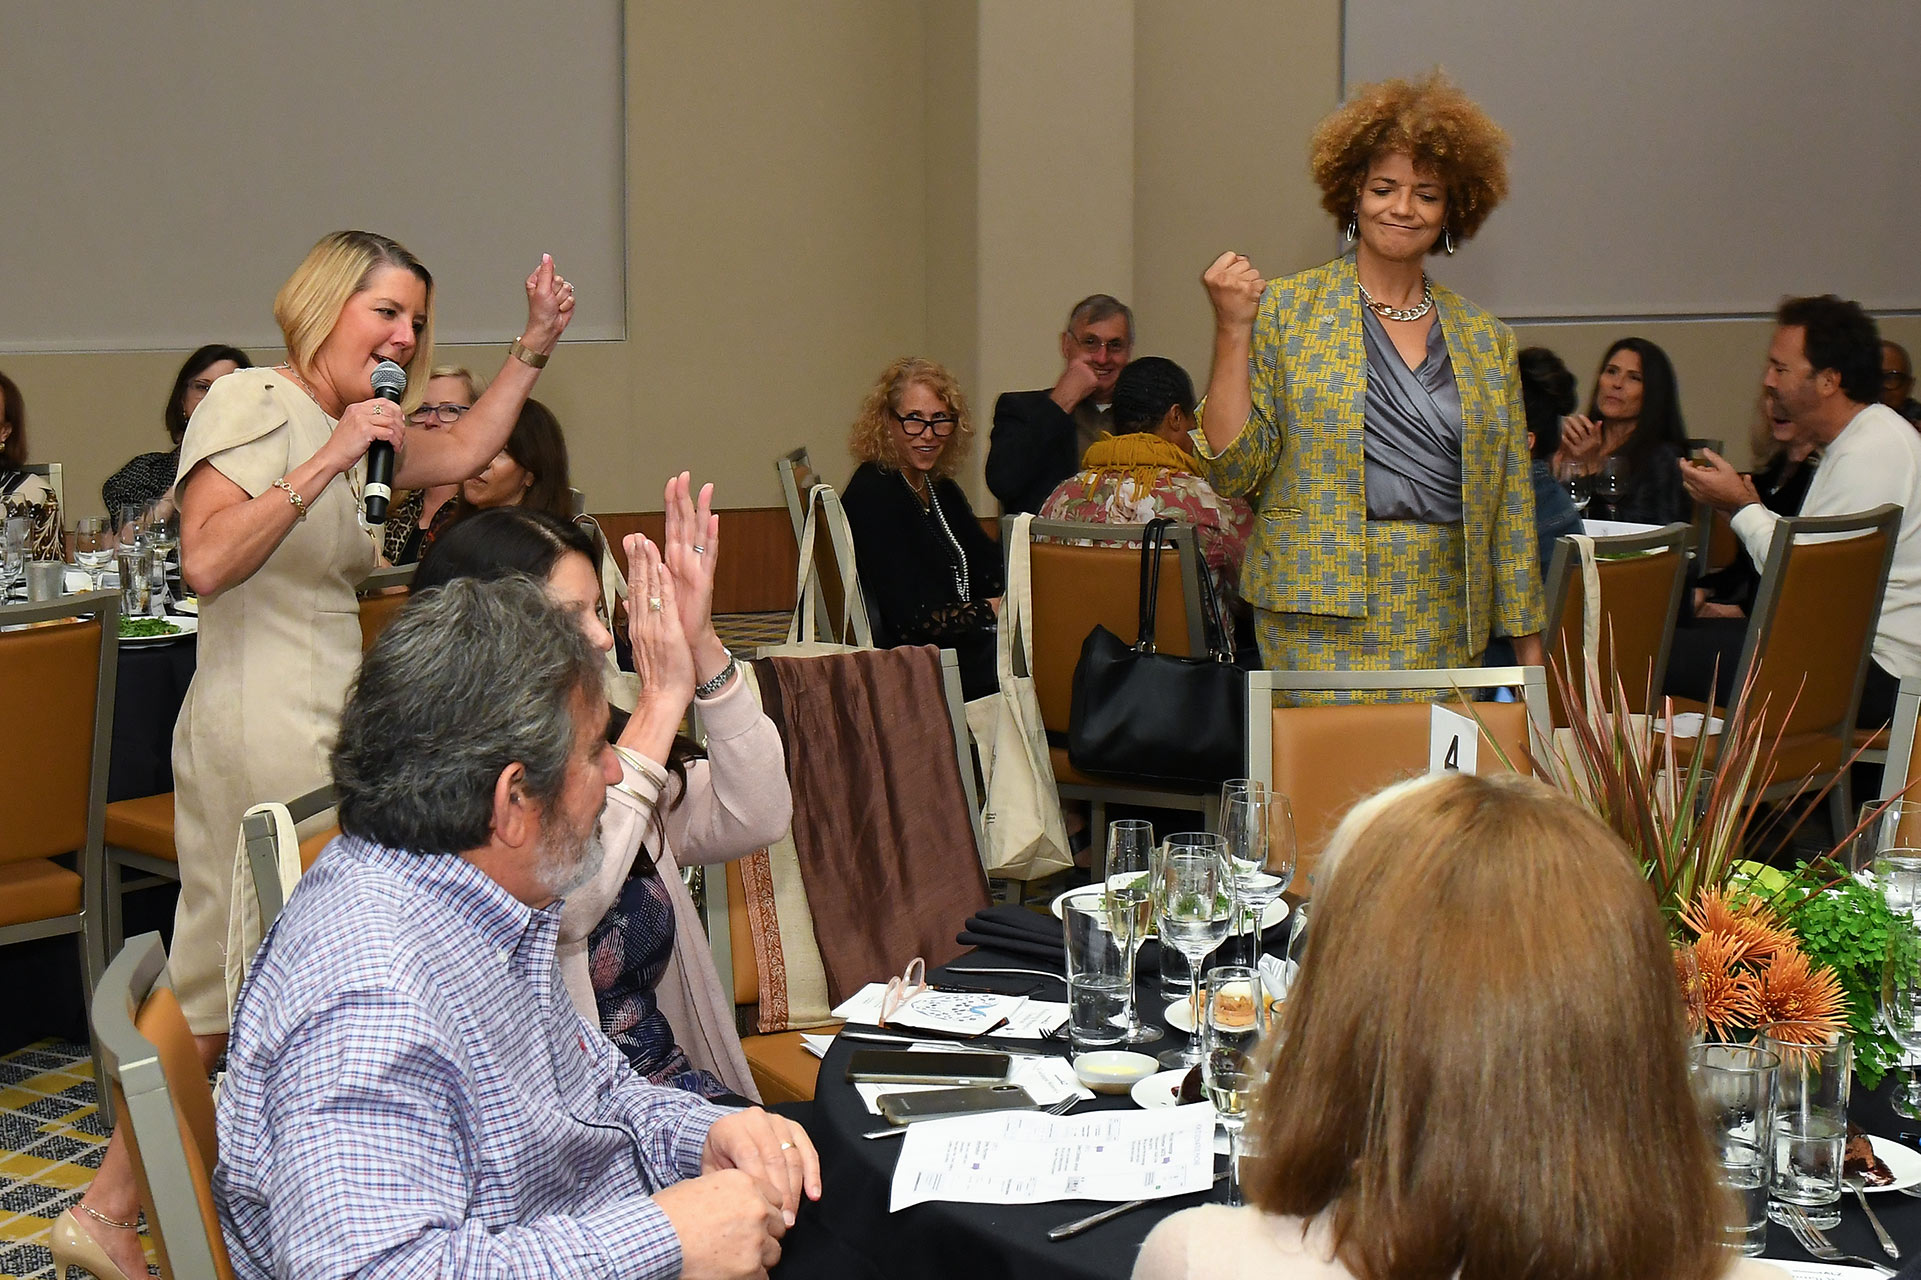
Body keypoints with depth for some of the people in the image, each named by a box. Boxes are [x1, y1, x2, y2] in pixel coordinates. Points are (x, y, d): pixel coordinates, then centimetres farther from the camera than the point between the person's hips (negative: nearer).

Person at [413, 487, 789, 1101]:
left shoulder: (595, 748, 10)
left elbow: (756, 819, 2)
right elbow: (557, 904, -26)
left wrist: (701, 646, -7)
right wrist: (662, 699, -18)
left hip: (681, 1091, 7)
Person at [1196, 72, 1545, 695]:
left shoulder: (1486, 340, 12)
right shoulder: (1287, 311, 2)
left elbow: (1510, 503, 15)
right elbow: (1232, 469, -4)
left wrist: (1529, 646, 12)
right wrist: (1232, 329, -12)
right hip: (1321, 621, -3)